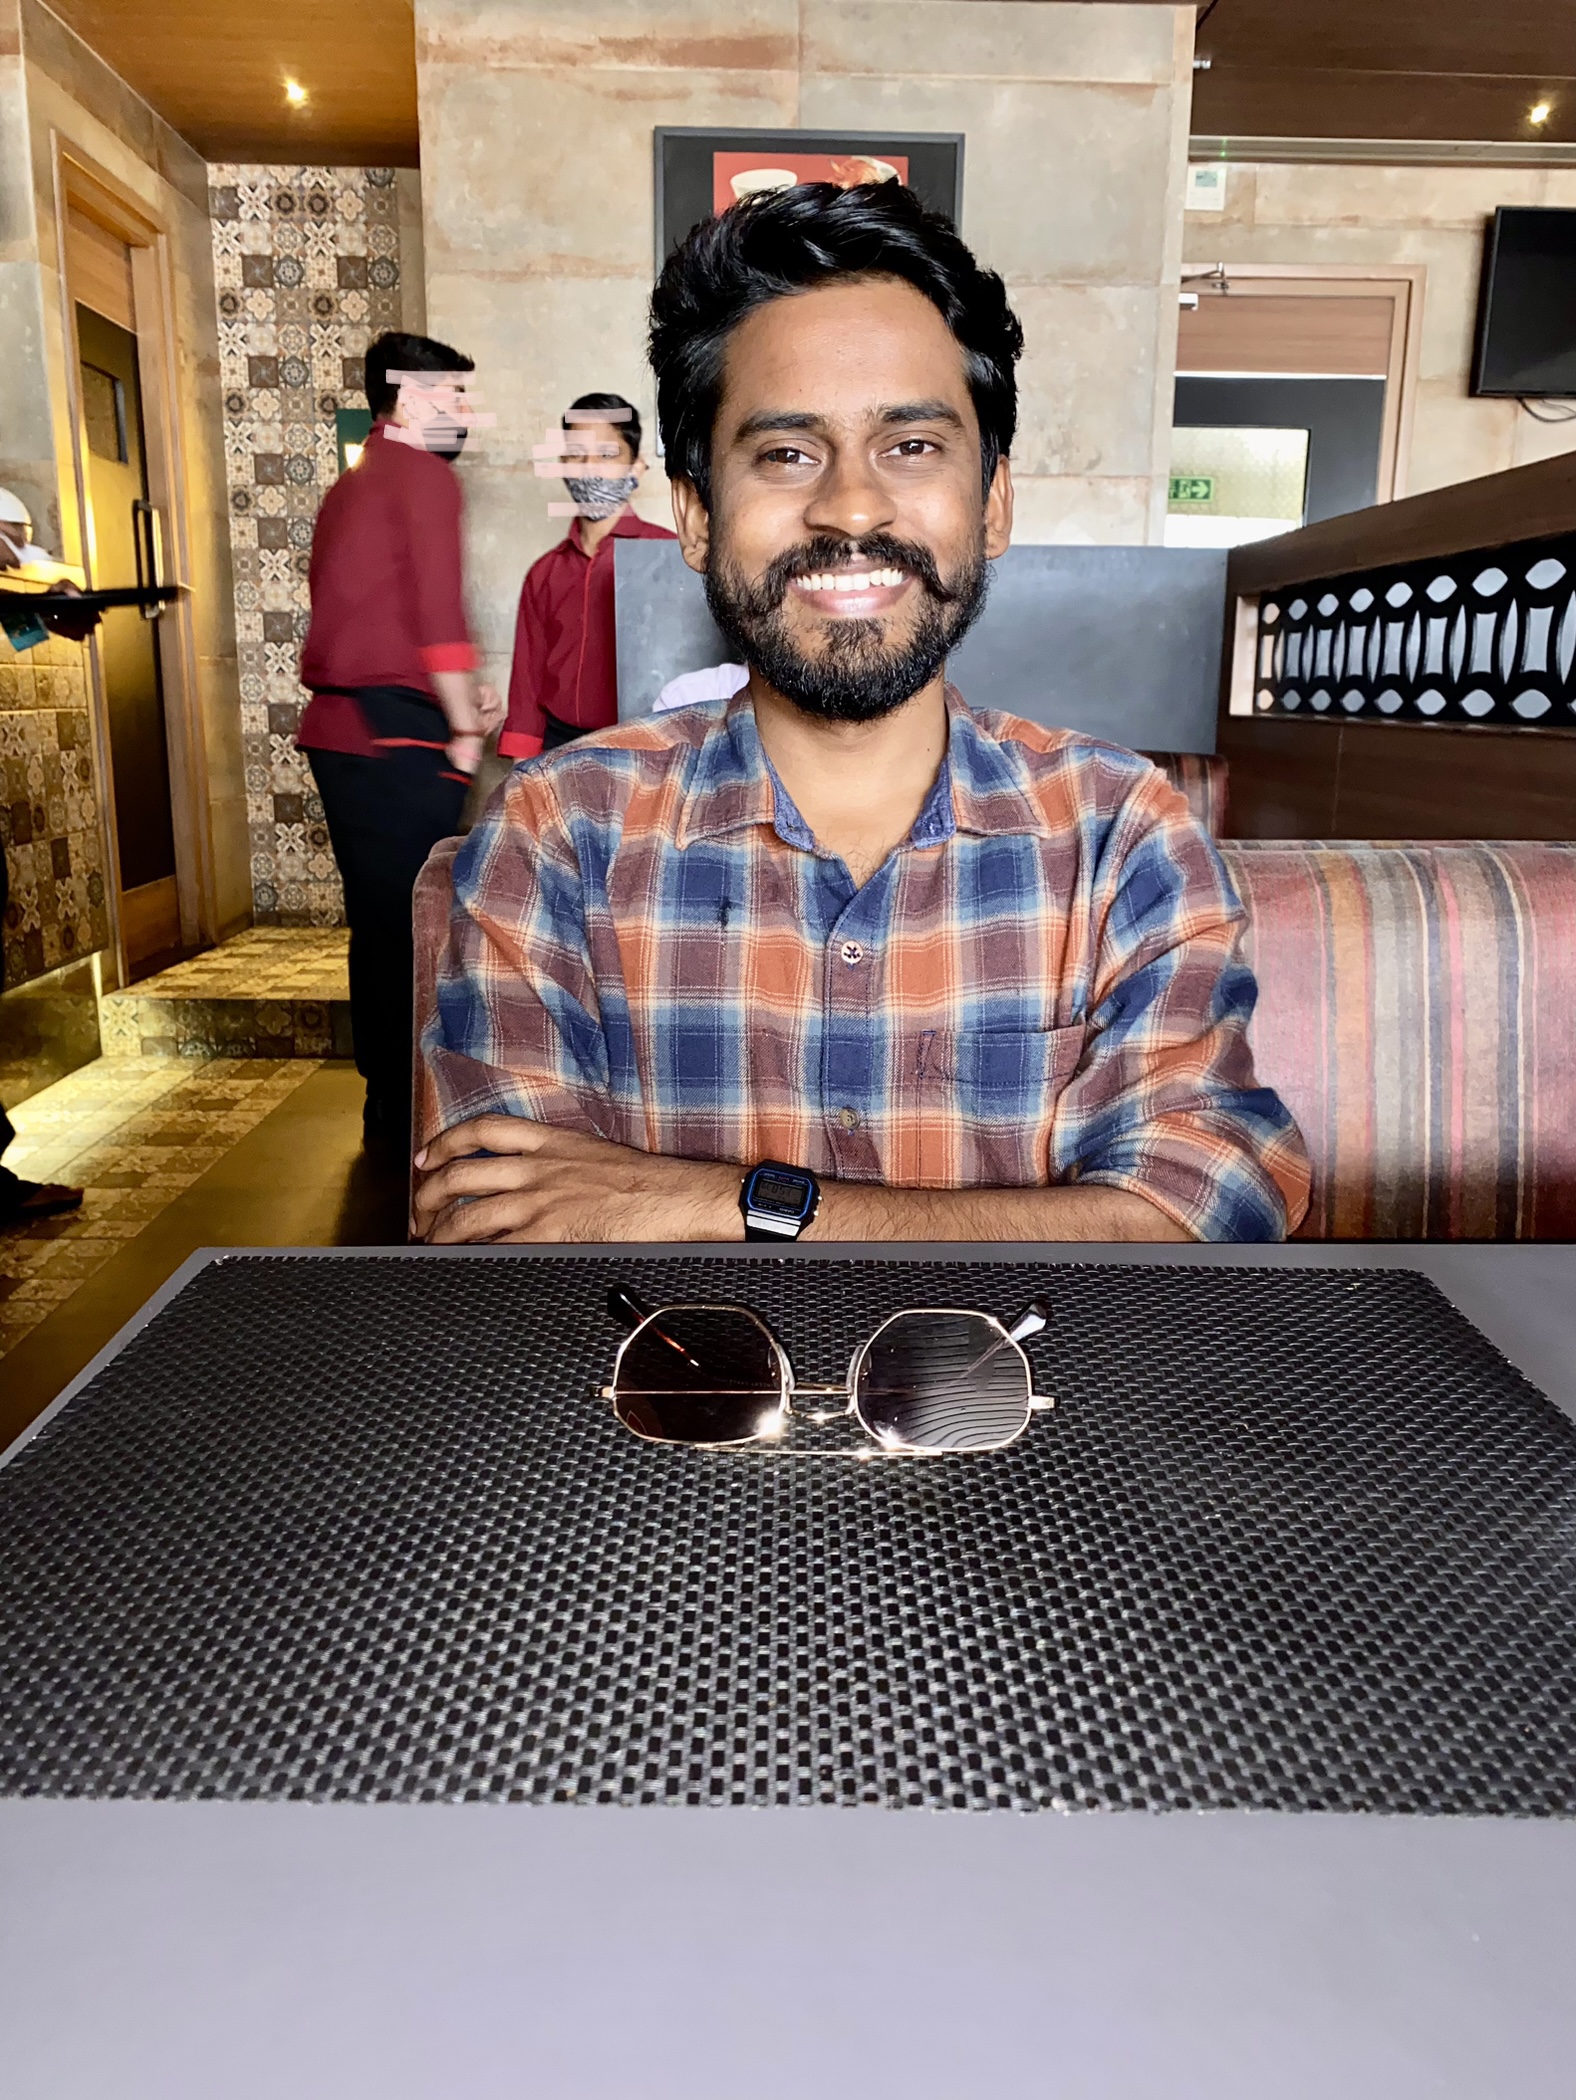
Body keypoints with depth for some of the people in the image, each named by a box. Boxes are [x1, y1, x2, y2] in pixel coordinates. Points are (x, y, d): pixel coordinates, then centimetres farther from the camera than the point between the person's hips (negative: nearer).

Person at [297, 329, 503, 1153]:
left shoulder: (351, 487, 22)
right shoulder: (423, 474, -6)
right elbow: (439, 611, -14)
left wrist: (455, 696, 18)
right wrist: (465, 725, -8)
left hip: (340, 728, 10)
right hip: (397, 735, -9)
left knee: (378, 923, 14)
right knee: (420, 928, -5)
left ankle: (387, 1104, 23)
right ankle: (417, 1122, 1)